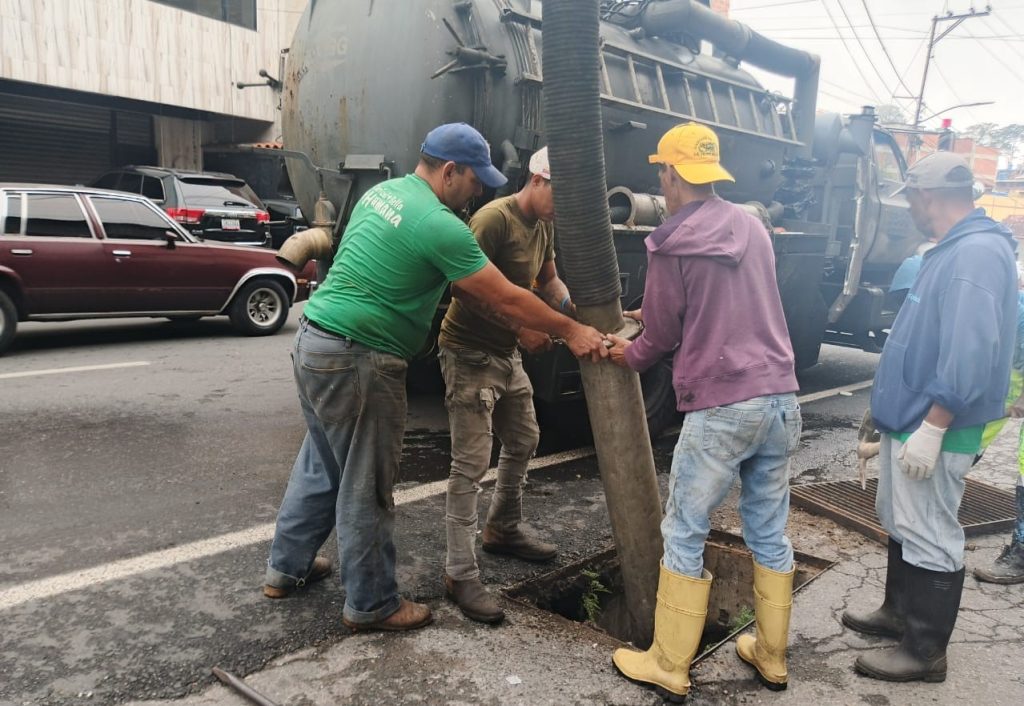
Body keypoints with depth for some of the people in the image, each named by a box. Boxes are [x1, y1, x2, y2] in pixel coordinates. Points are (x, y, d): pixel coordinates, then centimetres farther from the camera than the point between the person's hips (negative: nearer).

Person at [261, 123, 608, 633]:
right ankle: (371, 605, 21)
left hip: (313, 342, 10)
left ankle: (286, 568, 39)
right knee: (365, 488, 5)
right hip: (356, 362, -9)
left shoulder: (383, 191, 11)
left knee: (320, 463, 23)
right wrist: (570, 332, -1)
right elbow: (507, 299, -15)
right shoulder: (438, 225, -18)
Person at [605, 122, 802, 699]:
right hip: (781, 398, 7)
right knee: (770, 534, 17)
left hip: (720, 408, -6)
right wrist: (651, 322, 29)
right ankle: (772, 656, 31)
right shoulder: (753, 226, 10)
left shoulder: (672, 244, -8)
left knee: (684, 537, 6)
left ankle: (669, 666, 18)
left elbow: (661, 336, 0)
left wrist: (629, 355, 21)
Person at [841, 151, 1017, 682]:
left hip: (933, 429, -11)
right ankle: (899, 613, 38)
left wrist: (932, 427, -27)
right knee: (901, 525, 21)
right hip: (911, 419, 11)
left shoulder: (977, 253, -21)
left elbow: (970, 353, -29)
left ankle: (925, 652, 15)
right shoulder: (955, 249, 14)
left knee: (929, 538, 2)